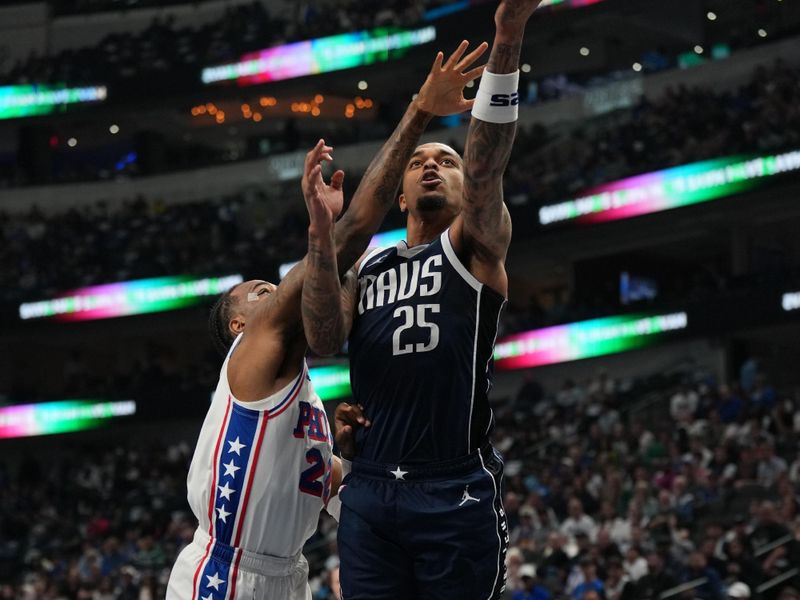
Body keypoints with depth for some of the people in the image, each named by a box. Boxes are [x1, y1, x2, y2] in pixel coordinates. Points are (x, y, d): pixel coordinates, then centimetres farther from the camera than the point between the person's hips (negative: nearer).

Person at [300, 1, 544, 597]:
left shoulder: (476, 245, 8)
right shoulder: (368, 268, 20)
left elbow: (487, 166, -11)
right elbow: (324, 340, 2)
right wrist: (324, 233, -10)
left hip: (456, 494, -4)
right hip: (370, 494, 4)